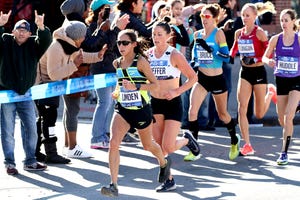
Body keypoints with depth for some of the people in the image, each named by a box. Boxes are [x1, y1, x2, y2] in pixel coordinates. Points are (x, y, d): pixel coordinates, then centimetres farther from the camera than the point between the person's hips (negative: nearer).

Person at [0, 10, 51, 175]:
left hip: (26, 94, 3)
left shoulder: (33, 45, 5)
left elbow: (46, 41, -12)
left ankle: (30, 162, 19)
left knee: (31, 129, 7)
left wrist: (41, 27, -32)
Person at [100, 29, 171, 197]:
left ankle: (164, 163, 53)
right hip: (122, 109, 4)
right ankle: (114, 186, -19)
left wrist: (136, 87, -27)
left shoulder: (141, 62, -14)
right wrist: (118, 91, 5)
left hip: (141, 109, -4)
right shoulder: (117, 63, 3)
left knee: (148, 145, 18)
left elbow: (156, 85, -14)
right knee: (114, 143, -18)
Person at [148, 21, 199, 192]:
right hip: (155, 103, 5)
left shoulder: (175, 55, -11)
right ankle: (169, 180, 16)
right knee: (159, 147, 3)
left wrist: (177, 91, -17)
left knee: (168, 147, -11)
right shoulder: (148, 54, 2)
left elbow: (193, 77, -8)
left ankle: (187, 140, 21)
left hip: (173, 103, -4)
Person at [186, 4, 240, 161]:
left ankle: (234, 142, 40)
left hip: (217, 79, -3)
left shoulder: (218, 33, -11)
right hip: (201, 78, 4)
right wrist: (195, 63, -2)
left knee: (222, 114, 13)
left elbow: (226, 56, -20)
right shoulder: (197, 34, 3)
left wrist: (209, 49, -32)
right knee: (192, 111, -15)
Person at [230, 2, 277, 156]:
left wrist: (254, 59, -26)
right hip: (245, 72, 4)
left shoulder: (259, 32, -12)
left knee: (259, 114, 5)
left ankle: (271, 92, 37)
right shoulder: (238, 33, 4)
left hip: (258, 72, -4)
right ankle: (247, 145, -6)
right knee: (241, 109, -10)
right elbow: (233, 51, 16)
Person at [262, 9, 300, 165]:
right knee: (282, 119, 7)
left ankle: (284, 152, -12)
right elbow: (265, 56, 7)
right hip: (280, 80, 3)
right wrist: (269, 61, -15)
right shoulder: (275, 39, 0)